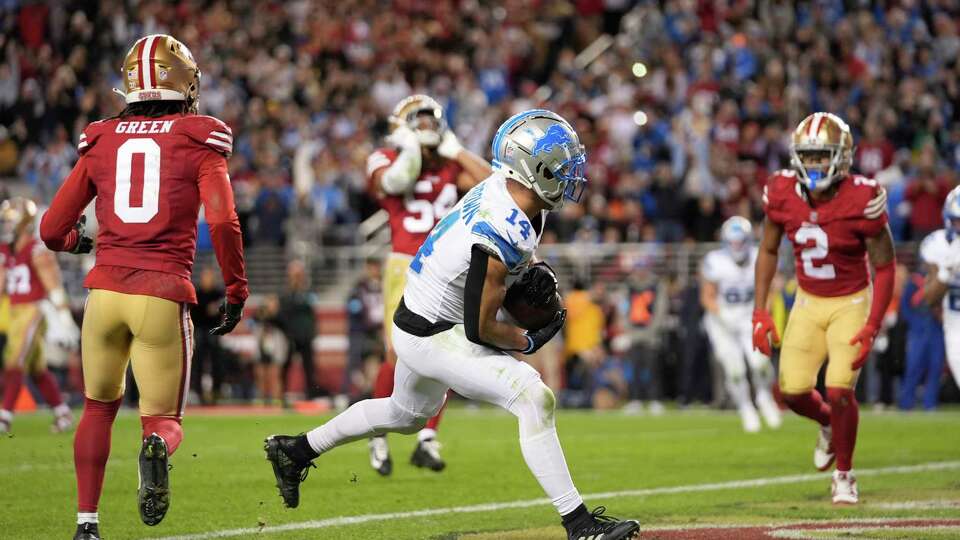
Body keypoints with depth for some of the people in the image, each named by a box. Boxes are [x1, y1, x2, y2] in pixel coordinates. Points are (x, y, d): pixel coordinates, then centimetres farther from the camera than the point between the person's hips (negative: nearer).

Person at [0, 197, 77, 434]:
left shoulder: (37, 251, -12)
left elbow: (55, 287, -14)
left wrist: (65, 320, -17)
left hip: (34, 312, -9)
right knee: (37, 370, 12)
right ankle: (63, 414, 20)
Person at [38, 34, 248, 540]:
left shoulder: (101, 141, 10)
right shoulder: (198, 142, 2)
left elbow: (53, 230, 12)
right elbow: (222, 222, -10)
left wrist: (79, 241, 35)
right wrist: (236, 292, 2)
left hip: (105, 290, 2)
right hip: (164, 295, -2)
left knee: (99, 407, 22)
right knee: (164, 417, 8)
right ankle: (157, 444, -28)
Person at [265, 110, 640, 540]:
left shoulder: (501, 183, -6)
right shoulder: (501, 236, -32)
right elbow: (481, 329, -24)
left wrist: (533, 272, -1)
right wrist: (531, 341, -8)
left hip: (420, 320, 10)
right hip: (431, 338, -10)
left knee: (408, 412, 32)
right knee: (534, 400, -19)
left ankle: (295, 451, 48)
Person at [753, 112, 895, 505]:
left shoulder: (861, 200, -22)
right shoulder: (783, 194, -11)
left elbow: (884, 267, -14)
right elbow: (768, 251, 5)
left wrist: (871, 328, -19)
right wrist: (760, 311, -2)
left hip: (851, 303, -4)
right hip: (808, 303, 4)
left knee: (840, 390, -14)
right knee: (793, 391, -3)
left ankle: (844, 476, 9)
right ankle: (829, 424, 34)